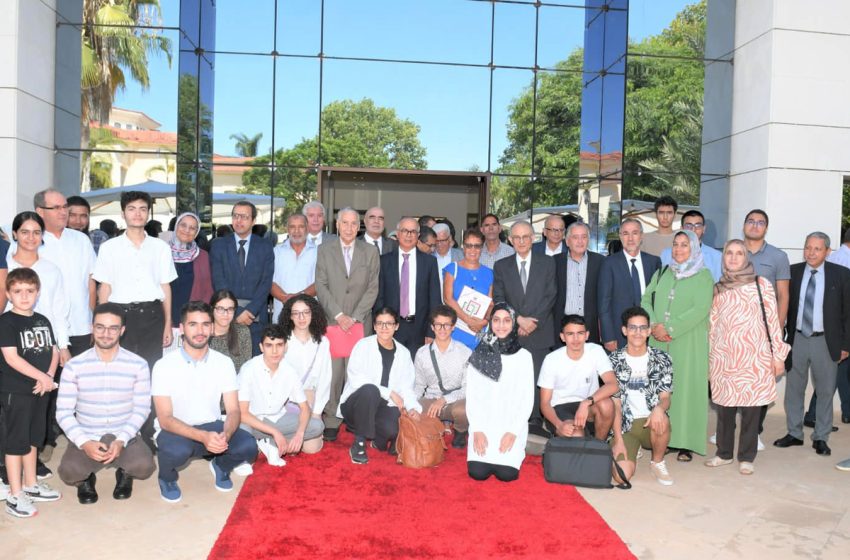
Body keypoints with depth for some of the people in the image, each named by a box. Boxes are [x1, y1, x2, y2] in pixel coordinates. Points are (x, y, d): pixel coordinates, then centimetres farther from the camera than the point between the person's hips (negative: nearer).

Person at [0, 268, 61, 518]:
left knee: (32, 439, 17)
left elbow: (54, 351, 10)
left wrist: (49, 377, -8)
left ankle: (30, 485, 30)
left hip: (39, 390, 7)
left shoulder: (42, 321, 10)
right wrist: (42, 377, -19)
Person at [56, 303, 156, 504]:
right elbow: (63, 412, -5)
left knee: (144, 466, -29)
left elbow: (141, 409, -3)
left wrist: (121, 440, -18)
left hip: (124, 436, 0)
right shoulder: (74, 366, -5)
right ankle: (86, 478, 11)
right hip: (86, 437, 0)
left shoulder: (138, 365, -5)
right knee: (68, 472, -30)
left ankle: (124, 473, 12)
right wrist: (84, 442, -21)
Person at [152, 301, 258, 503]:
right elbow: (165, 419, -17)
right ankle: (167, 477, 2)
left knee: (248, 446, -24)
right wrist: (203, 436, -34)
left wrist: (225, 434, -30)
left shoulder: (224, 363, -5)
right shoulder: (164, 366, -14)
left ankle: (221, 466, 13)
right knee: (177, 450, -37)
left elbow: (233, 410, -5)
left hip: (212, 426, 3)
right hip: (176, 430, -2)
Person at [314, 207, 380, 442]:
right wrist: (338, 315, -9)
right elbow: (321, 286, 1)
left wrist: (354, 318, -6)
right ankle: (331, 421, 5)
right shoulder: (324, 249, 6)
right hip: (331, 320, 0)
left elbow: (372, 288, 3)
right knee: (332, 372, -3)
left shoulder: (370, 252, 8)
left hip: (360, 322, 1)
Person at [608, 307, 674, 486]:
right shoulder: (614, 361, -1)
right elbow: (615, 404, -3)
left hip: (651, 421, 0)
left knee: (661, 420, -37)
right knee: (622, 474, -22)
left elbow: (665, 398, -2)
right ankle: (632, 452, 17)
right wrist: (618, 440, -12)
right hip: (625, 424, 0)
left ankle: (657, 462, -5)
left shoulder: (662, 359, 1)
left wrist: (659, 408, -28)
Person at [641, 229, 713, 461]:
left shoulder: (703, 276, 1)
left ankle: (686, 443, 2)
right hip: (659, 342, 4)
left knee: (686, 388, -2)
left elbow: (700, 309, -11)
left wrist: (670, 329, -15)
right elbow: (646, 300, 9)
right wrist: (654, 326, -9)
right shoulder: (661, 274, 15)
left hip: (689, 343, -4)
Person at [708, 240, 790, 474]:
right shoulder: (718, 288, 10)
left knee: (751, 407, 2)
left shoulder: (761, 284, 1)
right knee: (724, 407, 8)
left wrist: (778, 355, -2)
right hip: (723, 357, 3)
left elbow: (773, 320, 0)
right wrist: (708, 359, 13)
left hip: (754, 357, -2)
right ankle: (724, 453, 22)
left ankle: (746, 457, 16)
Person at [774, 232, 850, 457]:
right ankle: (794, 433, 23)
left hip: (826, 342, -2)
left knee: (825, 391, 7)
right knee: (794, 389, 10)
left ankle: (821, 438, 19)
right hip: (797, 339, 2)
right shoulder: (792, 272, 1)